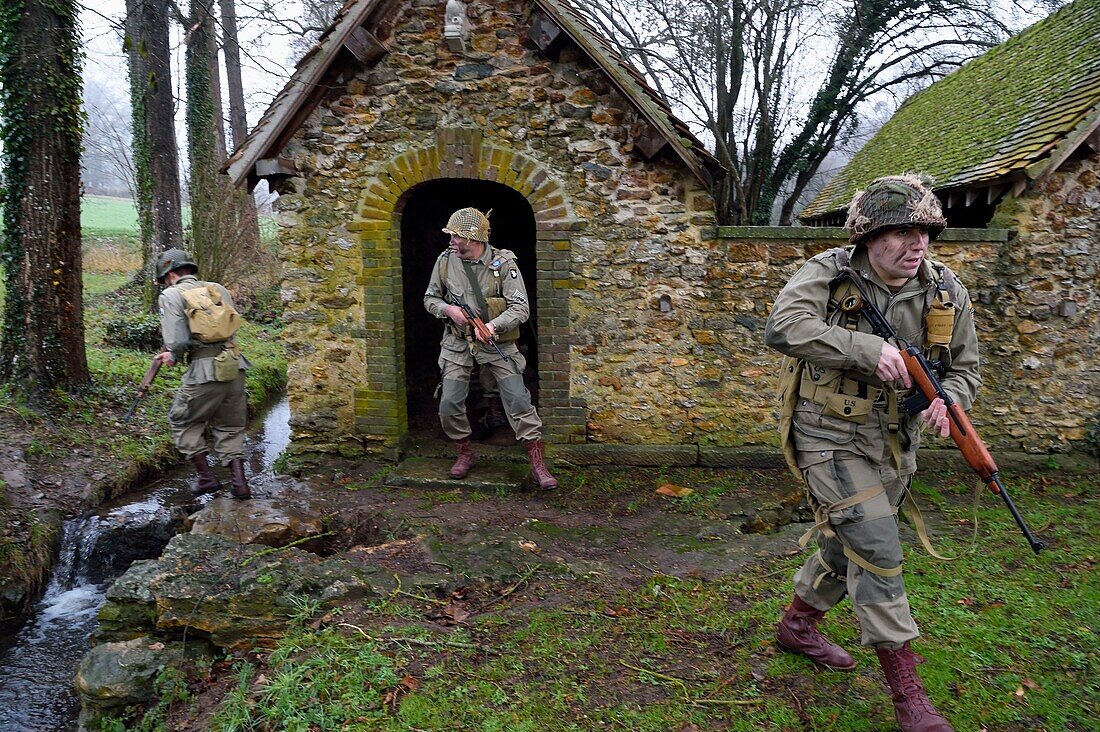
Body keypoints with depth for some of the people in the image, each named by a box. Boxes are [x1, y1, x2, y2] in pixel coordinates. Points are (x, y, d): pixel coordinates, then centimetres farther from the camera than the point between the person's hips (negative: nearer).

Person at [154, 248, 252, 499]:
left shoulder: (172, 295, -2)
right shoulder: (219, 289, 15)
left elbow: (178, 340, -12)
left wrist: (173, 356, 12)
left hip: (205, 371, -5)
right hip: (234, 365, 5)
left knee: (182, 421, 19)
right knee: (230, 427, 18)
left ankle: (206, 478, 17)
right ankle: (239, 483, 11)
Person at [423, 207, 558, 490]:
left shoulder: (504, 264, -12)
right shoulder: (445, 260, -2)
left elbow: (521, 308, -14)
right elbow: (430, 298, 10)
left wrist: (493, 325, -30)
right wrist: (449, 309, -12)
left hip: (497, 343, -3)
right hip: (458, 342, 3)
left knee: (519, 400, -9)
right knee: (449, 404, -1)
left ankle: (538, 465, 0)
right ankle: (465, 452, 24)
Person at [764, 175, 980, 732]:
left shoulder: (947, 293, -3)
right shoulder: (828, 274, -16)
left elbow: (965, 368, 7)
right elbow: (782, 327, -33)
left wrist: (945, 400, -17)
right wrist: (869, 350, -39)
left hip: (893, 445, 6)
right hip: (830, 438, -6)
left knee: (849, 550, 18)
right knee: (877, 550, -12)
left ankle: (797, 624, 43)